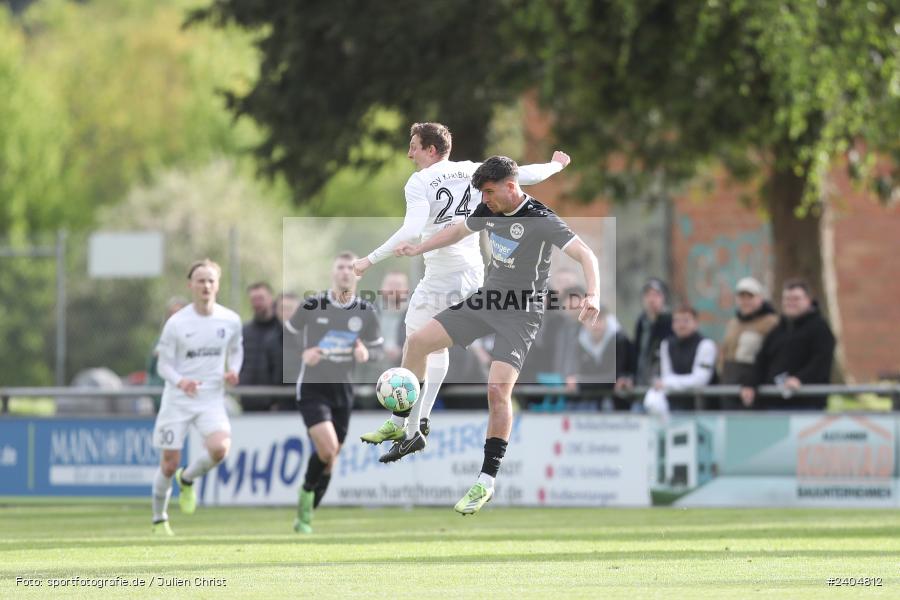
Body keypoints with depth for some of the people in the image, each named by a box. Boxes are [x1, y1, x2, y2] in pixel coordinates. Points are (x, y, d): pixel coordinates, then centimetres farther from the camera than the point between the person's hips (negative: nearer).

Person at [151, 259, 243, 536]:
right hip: (177, 400, -1)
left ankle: (188, 479, 7)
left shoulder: (230, 321, -1)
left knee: (219, 448, -26)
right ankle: (159, 520, 25)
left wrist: (233, 371, -4)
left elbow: (235, 349, 18)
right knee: (169, 464, 1)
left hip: (211, 400, 1)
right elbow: (164, 364, -4)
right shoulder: (176, 323, -9)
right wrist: (180, 381, -25)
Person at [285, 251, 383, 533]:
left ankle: (305, 516, 23)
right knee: (327, 449, -23)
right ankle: (306, 492, 4)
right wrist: (303, 354, -13)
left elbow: (378, 350, 10)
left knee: (330, 460, 7)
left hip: (343, 391, 4)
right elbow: (287, 336, 7)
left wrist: (366, 355, -14)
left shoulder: (366, 312, 1)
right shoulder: (312, 306, -6)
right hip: (312, 386, -4)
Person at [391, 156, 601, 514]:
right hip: (487, 298, 7)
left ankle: (487, 481, -10)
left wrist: (592, 295, -42)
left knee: (498, 389, -19)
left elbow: (585, 255, -26)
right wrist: (419, 249, 25)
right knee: (417, 341, -1)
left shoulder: (541, 220, -20)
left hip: (521, 313, -7)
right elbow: (460, 230, 24)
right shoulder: (490, 210, 2)